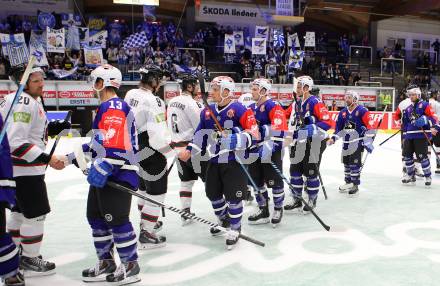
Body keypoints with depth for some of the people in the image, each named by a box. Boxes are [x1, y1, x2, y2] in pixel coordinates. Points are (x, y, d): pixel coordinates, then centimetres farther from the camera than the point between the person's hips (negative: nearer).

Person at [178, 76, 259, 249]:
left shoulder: (239, 109, -14)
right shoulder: (207, 111, 7)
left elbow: (253, 134, -18)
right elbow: (200, 134, 13)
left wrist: (234, 141, -32)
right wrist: (189, 151, 2)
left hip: (234, 161, -7)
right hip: (214, 160, 7)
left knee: (233, 196, 0)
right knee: (213, 193, 15)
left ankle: (235, 229, 21)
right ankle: (223, 220, 42)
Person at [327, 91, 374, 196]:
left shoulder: (362, 111, -11)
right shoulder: (343, 112, 8)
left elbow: (369, 126, -14)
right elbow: (339, 127, 14)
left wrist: (368, 141, -17)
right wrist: (333, 138, 5)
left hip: (358, 142, -7)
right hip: (346, 142, 7)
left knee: (355, 164, -6)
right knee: (346, 163, 14)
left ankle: (355, 186, 3)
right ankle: (348, 182, 30)